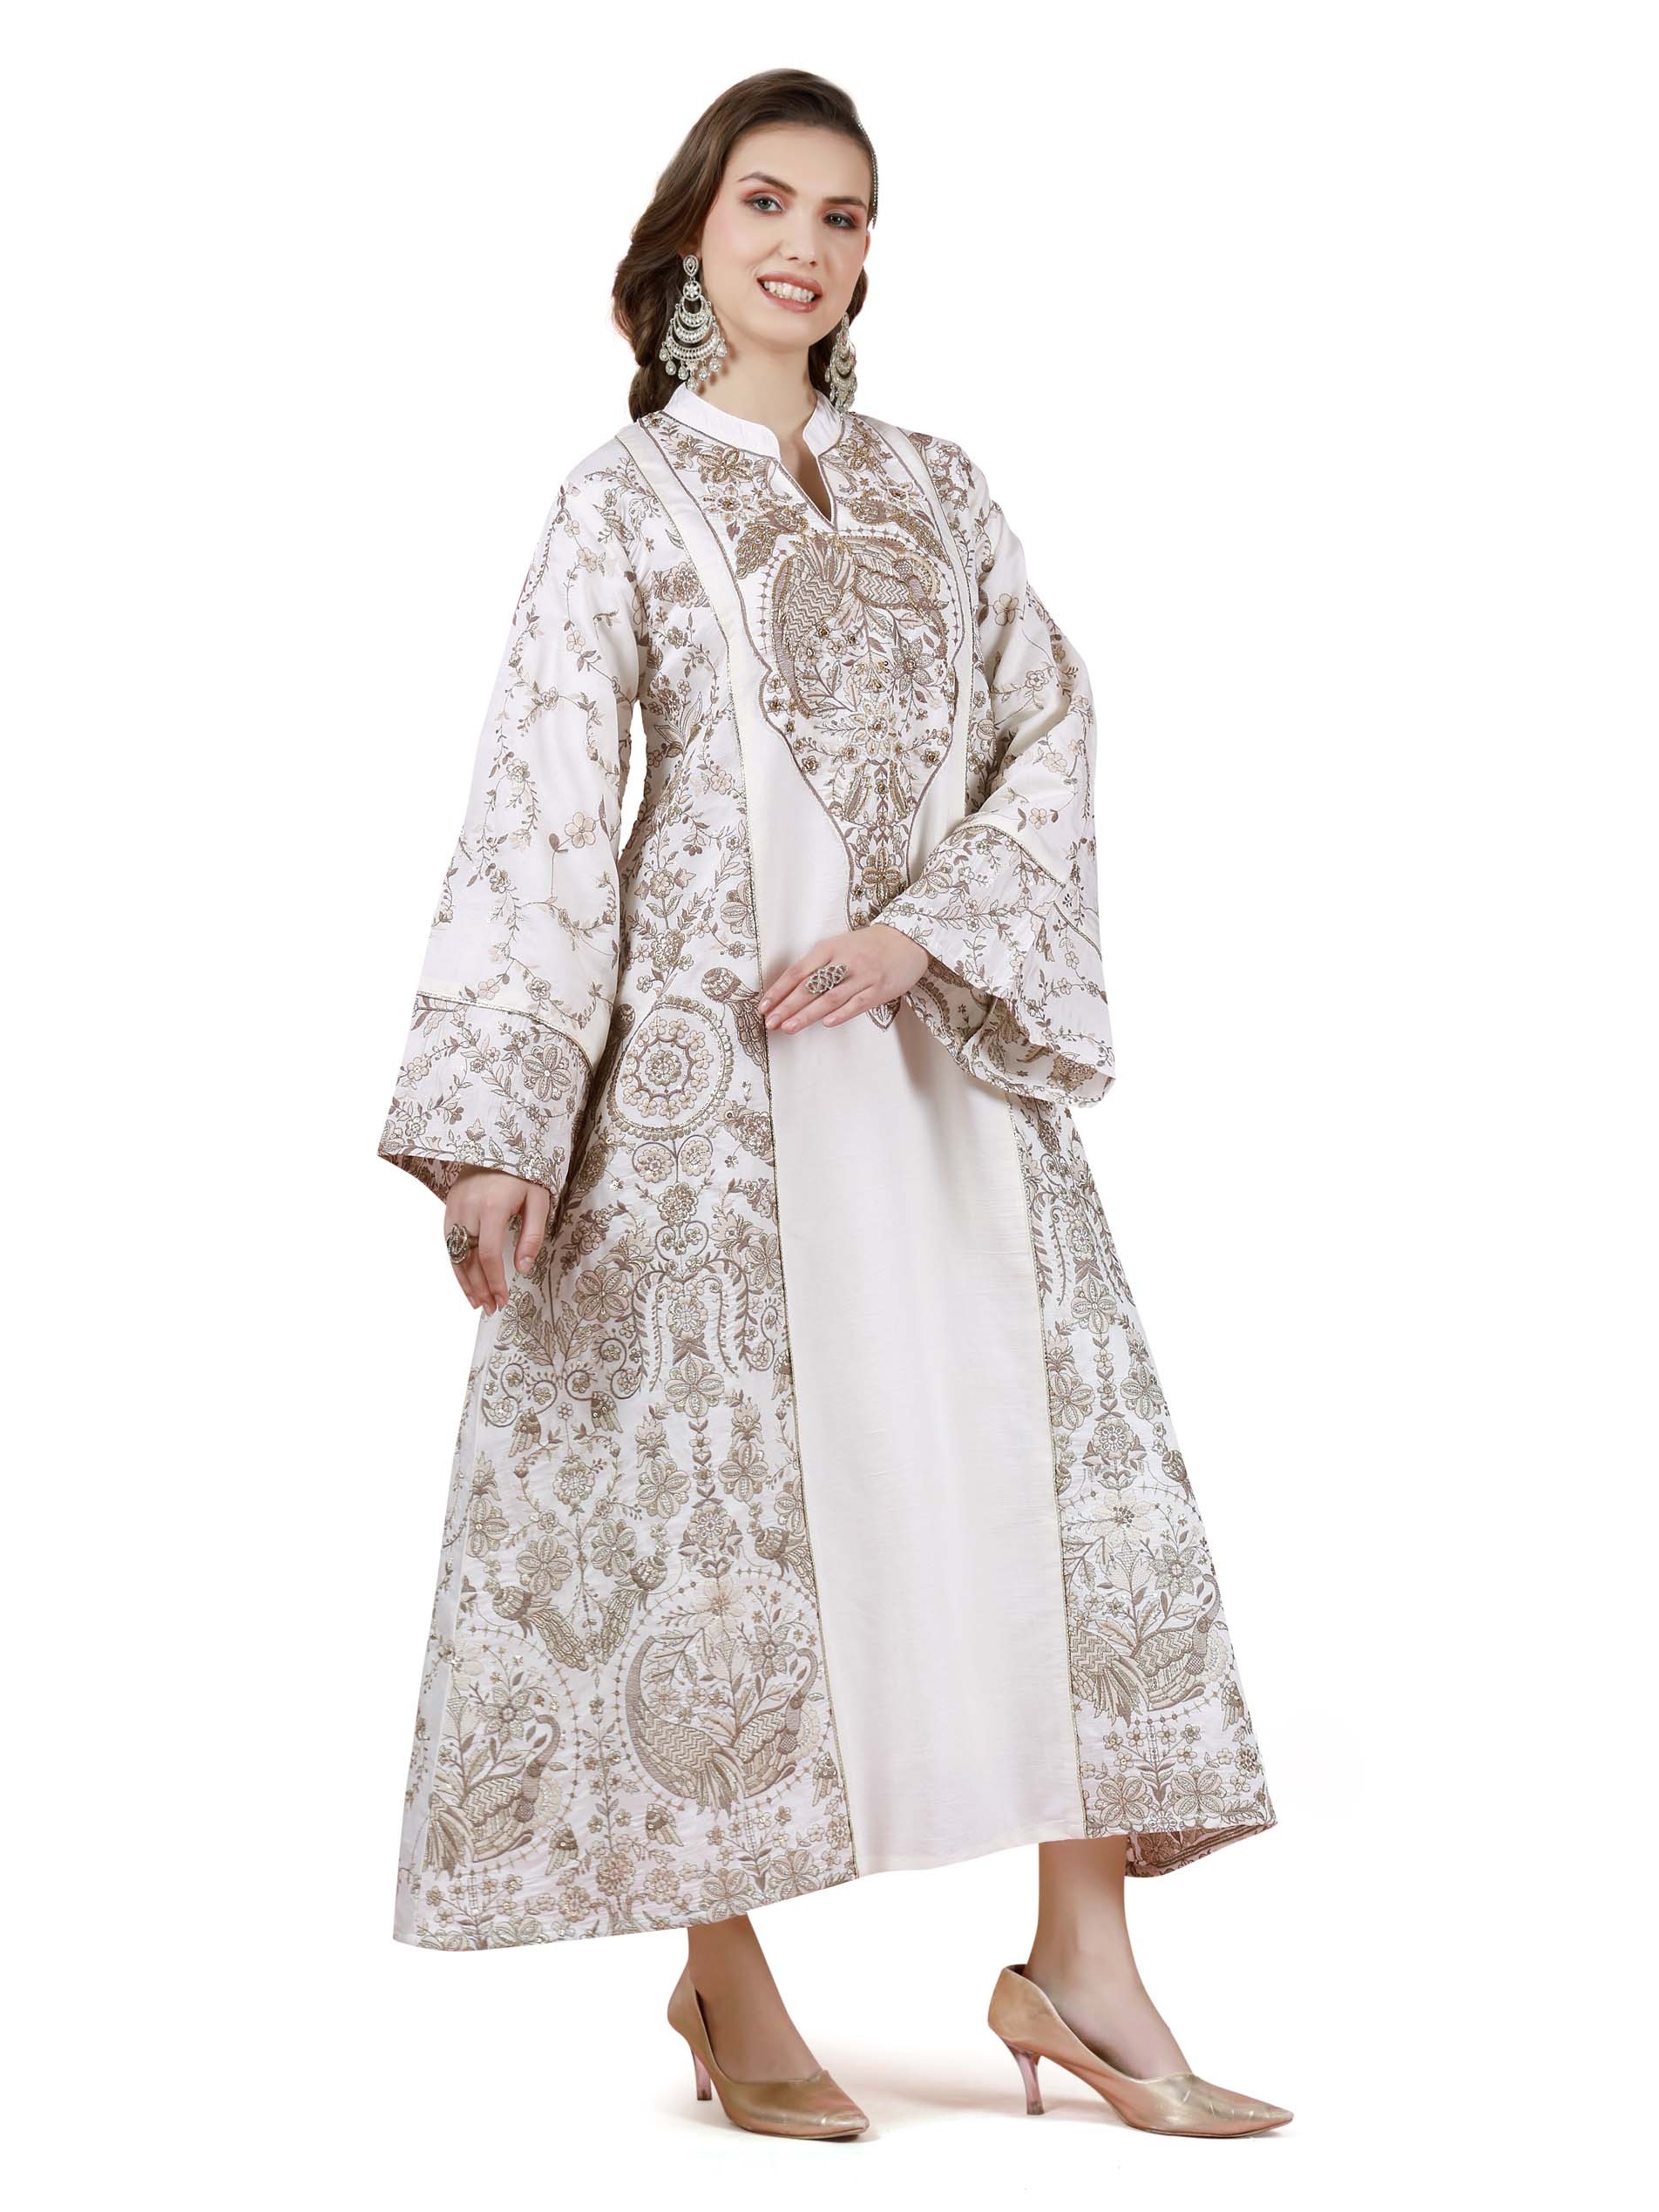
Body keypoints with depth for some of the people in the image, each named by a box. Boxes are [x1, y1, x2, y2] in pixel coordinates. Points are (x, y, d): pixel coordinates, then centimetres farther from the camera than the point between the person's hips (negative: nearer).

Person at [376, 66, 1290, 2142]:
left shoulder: (935, 491, 14)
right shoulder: (625, 498, 2)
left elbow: (1052, 739, 6)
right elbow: (541, 811, -5)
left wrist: (922, 933, -12)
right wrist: (496, 1124, -13)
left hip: (949, 1048, 4)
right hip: (714, 1051, -4)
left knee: (1056, 1459, 0)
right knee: (731, 1478, -1)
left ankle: (1080, 1967, 7)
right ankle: (726, 1978, 12)